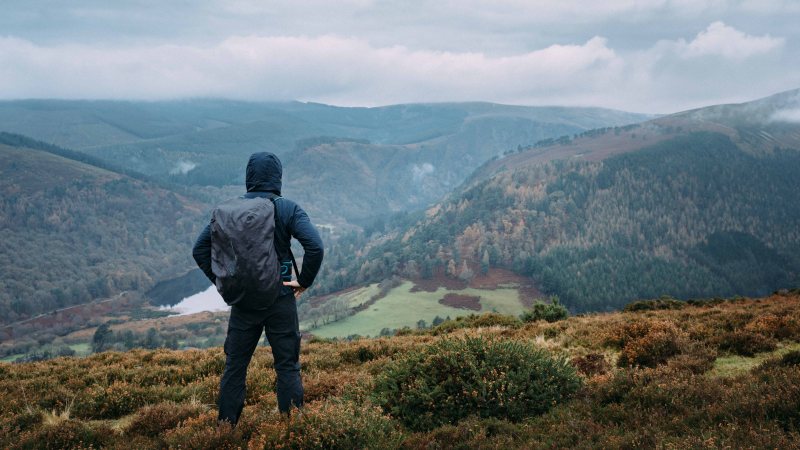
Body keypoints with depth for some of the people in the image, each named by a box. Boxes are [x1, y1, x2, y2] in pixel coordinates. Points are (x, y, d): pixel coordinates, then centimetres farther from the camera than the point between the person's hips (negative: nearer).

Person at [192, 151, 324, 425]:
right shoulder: (288, 209, -8)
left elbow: (200, 250, 1)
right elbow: (315, 247, -20)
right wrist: (304, 282, -8)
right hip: (281, 299, -2)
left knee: (235, 366, 13)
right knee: (287, 367, 7)